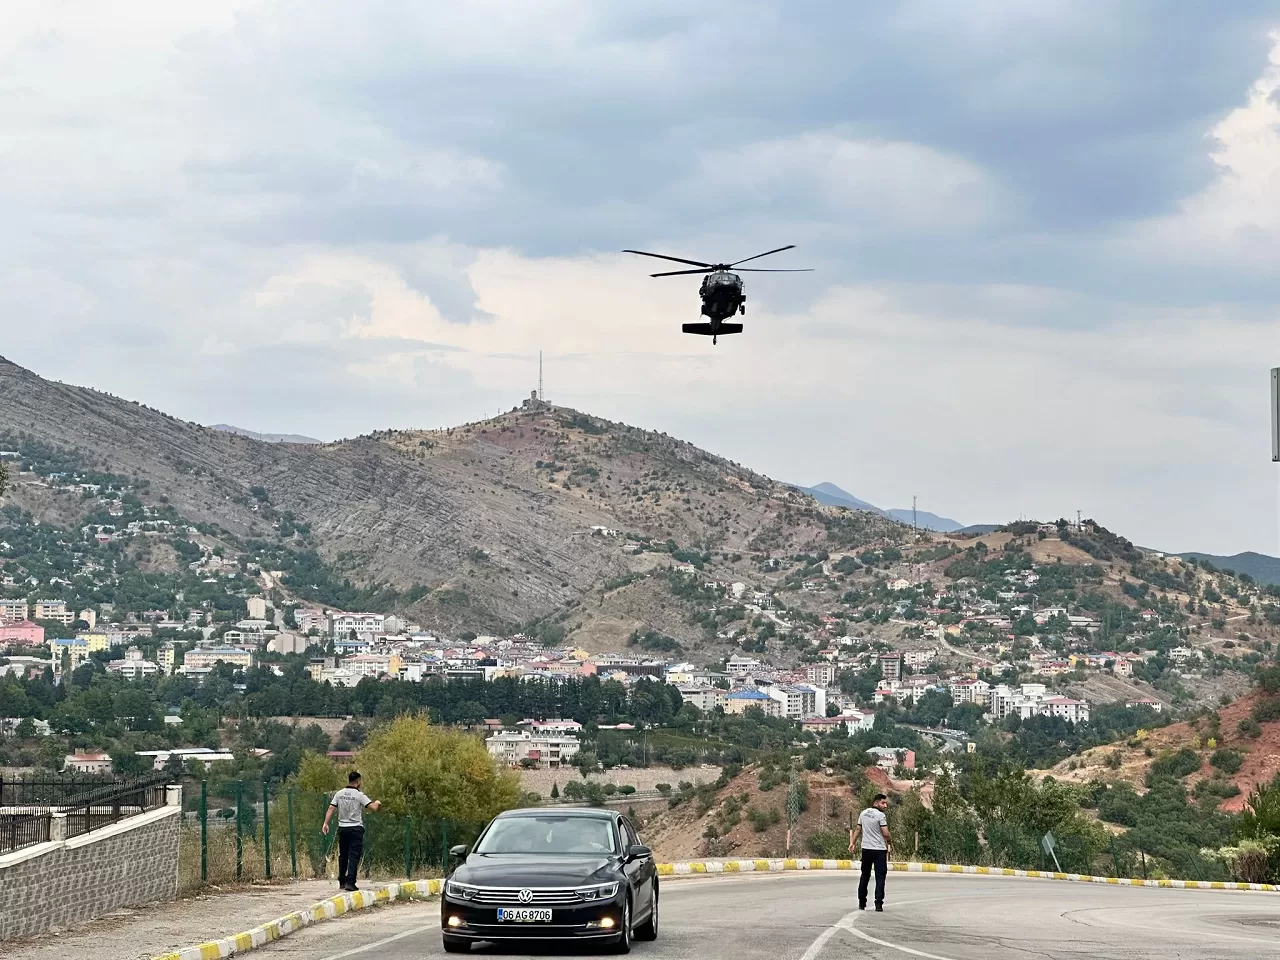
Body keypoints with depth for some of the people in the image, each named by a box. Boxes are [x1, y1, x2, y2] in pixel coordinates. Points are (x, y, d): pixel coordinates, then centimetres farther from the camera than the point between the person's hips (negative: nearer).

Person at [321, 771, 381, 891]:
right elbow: (373, 807, -12)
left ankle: (342, 882, 20)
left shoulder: (339, 794, 4)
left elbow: (330, 809, -2)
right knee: (354, 856, -5)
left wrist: (326, 824, -2)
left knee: (343, 855, 14)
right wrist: (377, 803, 10)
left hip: (342, 828, 4)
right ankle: (350, 882, -15)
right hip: (356, 828, -4)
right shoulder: (359, 795, -9)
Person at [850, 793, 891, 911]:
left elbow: (858, 829, 14)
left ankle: (861, 903, 17)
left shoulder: (863, 813, 8)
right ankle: (878, 903, -9)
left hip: (866, 849, 6)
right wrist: (890, 844, 3)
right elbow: (885, 833, -14)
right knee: (880, 877, -2)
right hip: (880, 850, -6)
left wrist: (853, 843, 21)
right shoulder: (880, 815, -12)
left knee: (865, 876, 14)